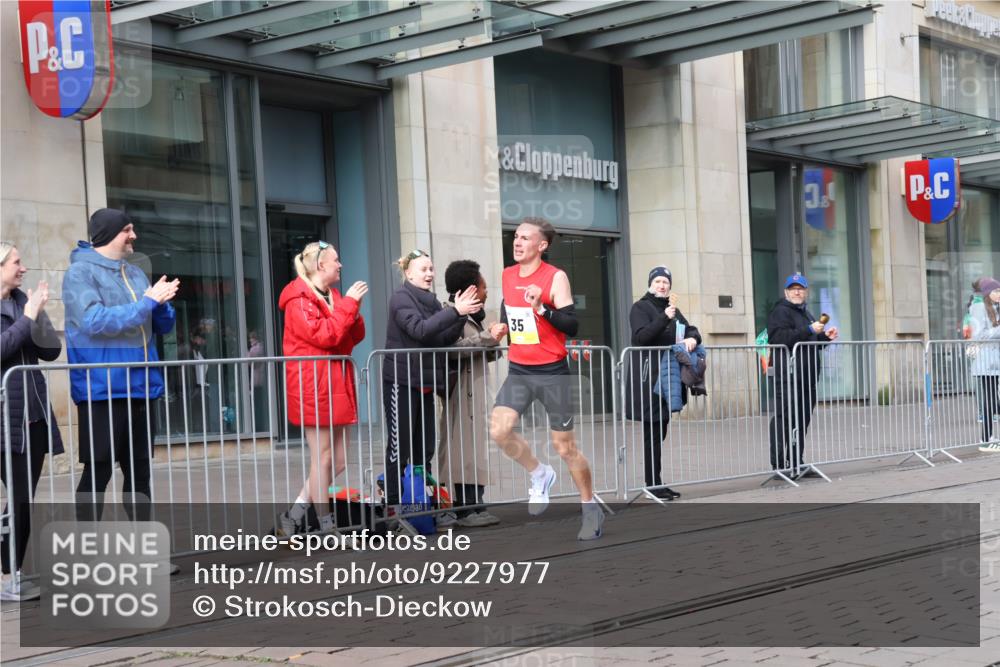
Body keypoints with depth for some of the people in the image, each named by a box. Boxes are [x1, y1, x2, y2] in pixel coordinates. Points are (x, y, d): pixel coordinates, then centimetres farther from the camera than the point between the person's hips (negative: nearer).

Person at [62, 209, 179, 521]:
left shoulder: (136, 273, 15)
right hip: (102, 390, -7)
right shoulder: (81, 272, -7)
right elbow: (95, 321, -22)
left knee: (140, 472, 12)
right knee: (97, 473, -3)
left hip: (140, 388, 7)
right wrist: (148, 302, -19)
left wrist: (161, 302, -5)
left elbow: (163, 326, 17)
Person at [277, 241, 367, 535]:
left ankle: (294, 515, 16)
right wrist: (349, 303, -14)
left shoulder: (332, 296, 18)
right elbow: (324, 335, -20)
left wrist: (353, 311, -2)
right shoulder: (300, 298, -9)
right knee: (323, 459, -4)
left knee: (338, 460, 9)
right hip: (314, 386, -9)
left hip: (336, 385, 9)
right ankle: (326, 526, 5)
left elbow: (354, 337, 16)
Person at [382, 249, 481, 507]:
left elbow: (445, 339, 7)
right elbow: (419, 329, -22)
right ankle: (392, 501, 1)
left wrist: (461, 315, -7)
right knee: (399, 446, -5)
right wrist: (455, 311, -24)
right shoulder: (401, 298, -7)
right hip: (401, 381, -7)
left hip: (425, 382, 7)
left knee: (424, 447, 8)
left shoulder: (431, 301, 14)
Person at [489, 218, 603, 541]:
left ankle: (590, 508, 21)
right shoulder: (507, 275, 5)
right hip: (519, 371, 5)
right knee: (499, 430, -15)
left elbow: (572, 326, -18)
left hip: (552, 373, -5)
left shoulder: (556, 277, -12)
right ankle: (540, 475, 11)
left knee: (565, 447, 2)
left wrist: (541, 308, -30)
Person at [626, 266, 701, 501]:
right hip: (647, 377, -7)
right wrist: (664, 318, -27)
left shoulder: (673, 310, 19)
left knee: (660, 431, 9)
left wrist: (692, 338, -7)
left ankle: (655, 482, 13)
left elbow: (691, 330, 17)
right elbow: (641, 336, -16)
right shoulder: (640, 308, -3)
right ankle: (652, 484, -4)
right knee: (652, 432, -7)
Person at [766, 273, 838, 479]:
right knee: (784, 418, -12)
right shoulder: (780, 311, -4)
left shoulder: (806, 313, 25)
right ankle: (780, 464, -13)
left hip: (807, 376, 9)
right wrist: (810, 331, -21)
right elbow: (780, 338, -20)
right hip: (788, 375, -9)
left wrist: (825, 337, 16)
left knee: (802, 419, 9)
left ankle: (796, 464, 14)